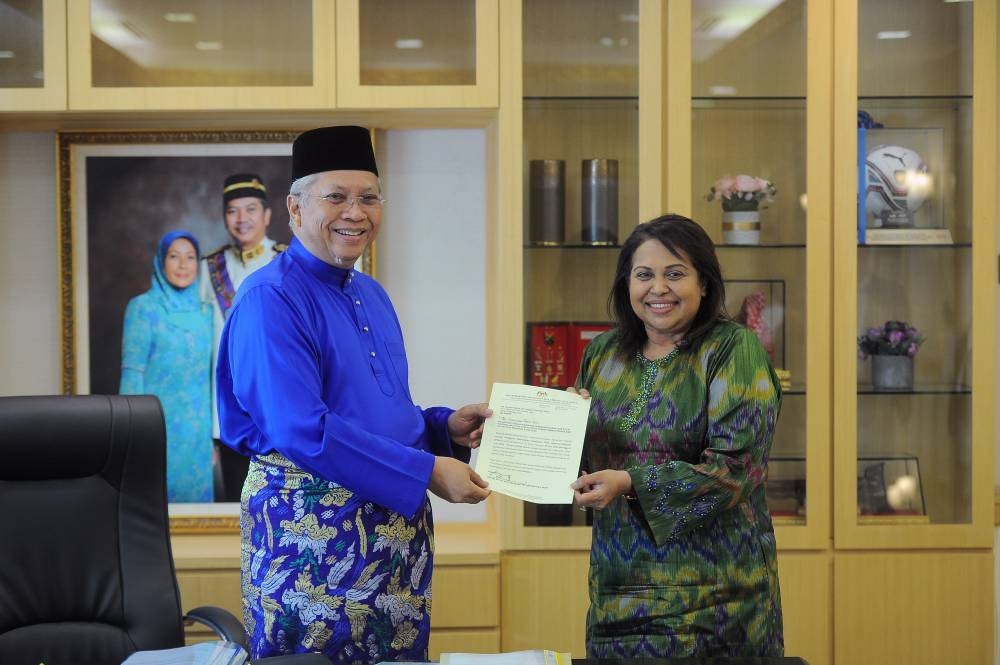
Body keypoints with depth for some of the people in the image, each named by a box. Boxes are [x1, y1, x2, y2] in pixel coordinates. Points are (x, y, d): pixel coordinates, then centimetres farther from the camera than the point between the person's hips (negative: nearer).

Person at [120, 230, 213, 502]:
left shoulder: (205, 312, 9)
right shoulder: (143, 307, -4)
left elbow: (209, 375, 12)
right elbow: (132, 374, -8)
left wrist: (213, 436, 11)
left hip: (198, 432, 4)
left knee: (195, 497, 8)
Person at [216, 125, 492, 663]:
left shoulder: (371, 296, 13)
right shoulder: (271, 298, -13)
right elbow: (302, 430, -23)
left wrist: (446, 427, 2)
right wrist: (427, 472, -20)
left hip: (395, 520, 8)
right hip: (311, 525, -8)